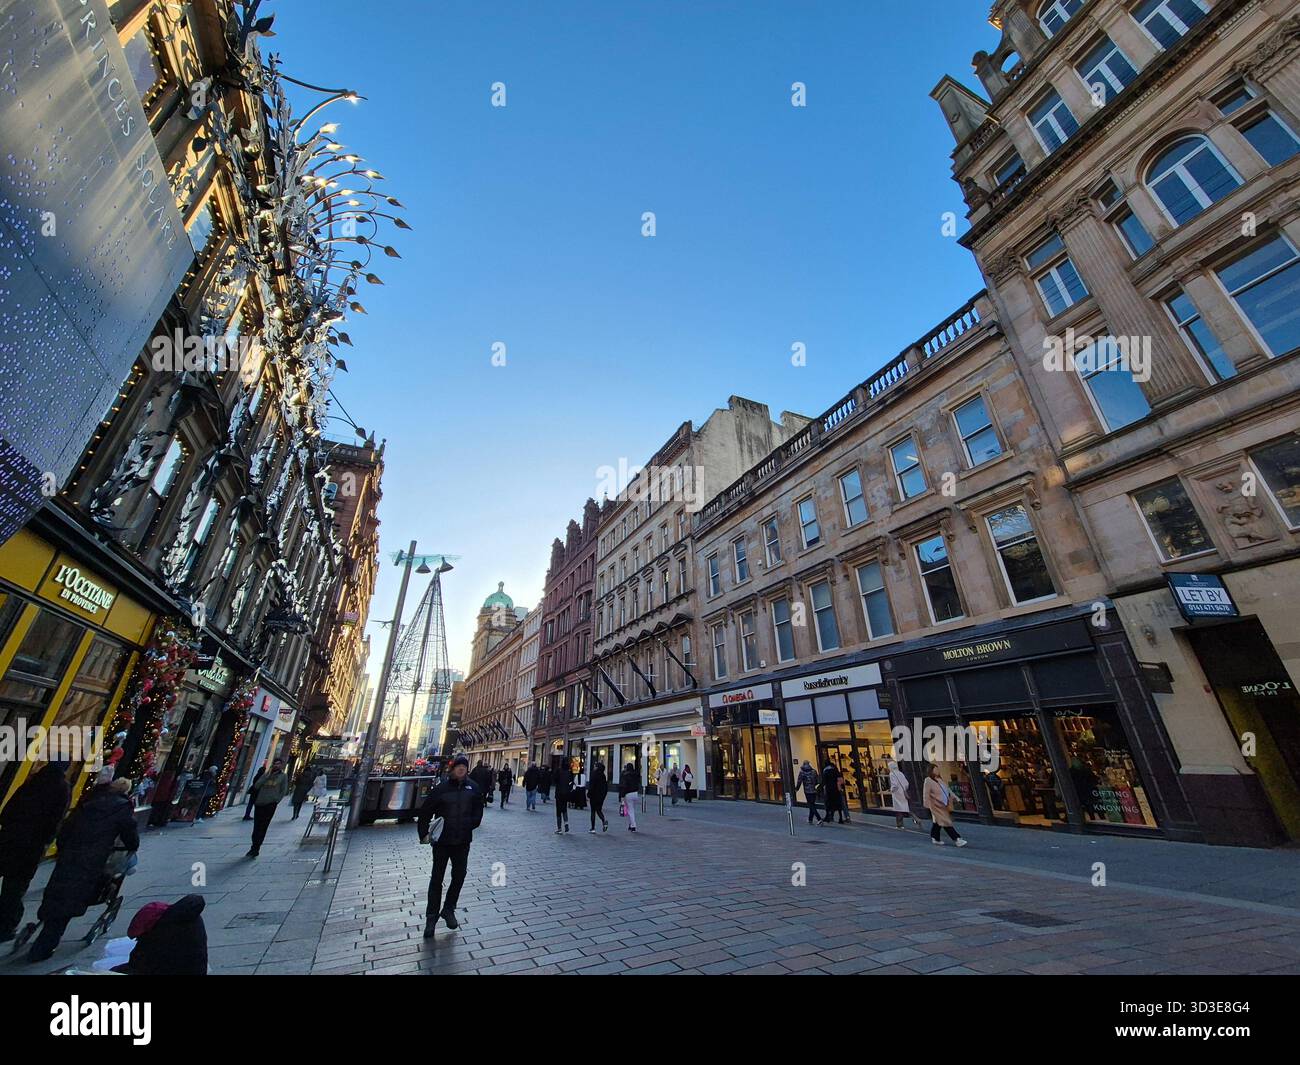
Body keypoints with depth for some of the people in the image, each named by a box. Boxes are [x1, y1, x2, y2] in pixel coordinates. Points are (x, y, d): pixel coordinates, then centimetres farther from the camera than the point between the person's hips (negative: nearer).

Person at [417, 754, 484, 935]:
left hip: (463, 841, 2)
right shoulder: (441, 788, -10)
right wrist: (424, 834, -7)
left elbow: (478, 811, 6)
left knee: (459, 876, 12)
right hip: (441, 840, -2)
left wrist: (469, 825, -7)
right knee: (437, 878, 9)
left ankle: (448, 909, 34)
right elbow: (425, 812, -4)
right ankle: (431, 917, 26)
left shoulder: (473, 788, -3)